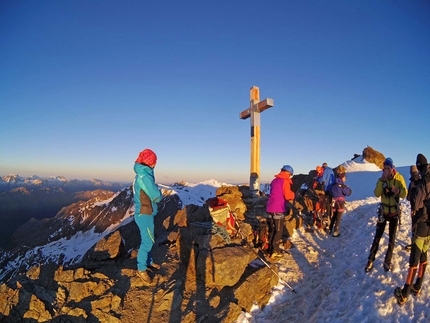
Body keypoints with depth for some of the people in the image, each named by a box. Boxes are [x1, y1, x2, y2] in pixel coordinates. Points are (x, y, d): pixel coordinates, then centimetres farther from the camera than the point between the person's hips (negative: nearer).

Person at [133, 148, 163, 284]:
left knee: (147, 239, 20)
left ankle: (148, 262, 34)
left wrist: (155, 192, -7)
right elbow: (157, 196, -21)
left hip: (145, 212, 10)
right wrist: (159, 193, -1)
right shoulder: (145, 176, -24)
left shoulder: (142, 174, 7)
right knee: (147, 241, 0)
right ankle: (141, 269, 13)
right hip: (144, 214, -10)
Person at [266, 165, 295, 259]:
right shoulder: (285, 181, -9)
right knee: (279, 231, 1)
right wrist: (292, 194, 6)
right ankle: (275, 251, 1)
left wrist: (289, 194, 17)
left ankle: (271, 249, 20)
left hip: (270, 208, 7)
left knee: (272, 229, 15)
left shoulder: (274, 180, 15)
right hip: (278, 209, -7)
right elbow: (288, 196, -15)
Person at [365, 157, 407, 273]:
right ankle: (370, 260, 9)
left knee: (391, 239, 7)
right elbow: (376, 194, -20)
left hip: (394, 213, 0)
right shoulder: (381, 179, -8)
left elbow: (404, 194, -12)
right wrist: (382, 180, -30)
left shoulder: (399, 178, -10)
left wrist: (398, 191, -35)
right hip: (383, 212, 0)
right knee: (377, 237, 2)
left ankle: (387, 262, 20)